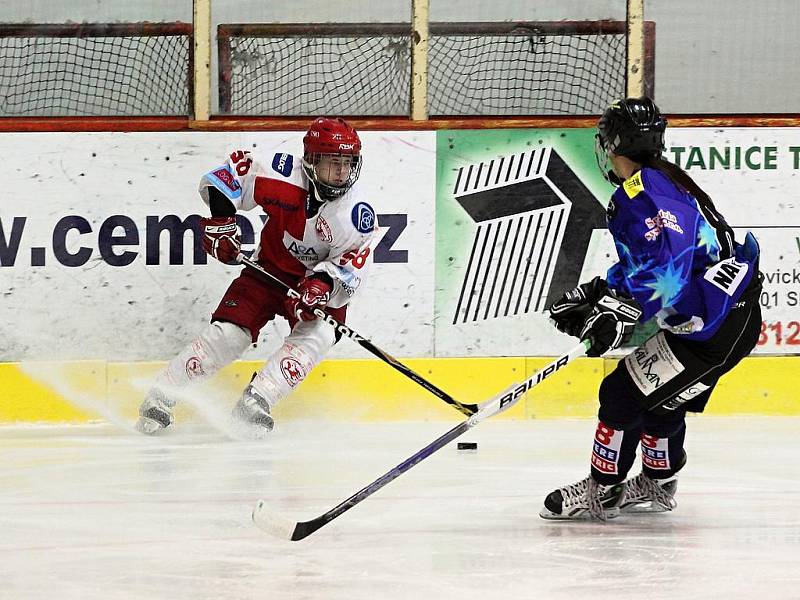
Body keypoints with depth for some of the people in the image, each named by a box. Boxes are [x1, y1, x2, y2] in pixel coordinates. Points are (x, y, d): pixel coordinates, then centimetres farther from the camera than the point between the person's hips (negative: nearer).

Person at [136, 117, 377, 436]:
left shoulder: (358, 213, -20)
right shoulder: (284, 176, -23)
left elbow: (351, 266, -20)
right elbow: (228, 174, -13)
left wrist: (324, 282, -40)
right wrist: (220, 220, -22)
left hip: (322, 282, 0)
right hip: (269, 269, 0)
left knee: (317, 335, -27)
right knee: (228, 332, -14)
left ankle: (255, 402, -31)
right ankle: (160, 395, -5)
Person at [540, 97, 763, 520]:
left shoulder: (642, 193, -17)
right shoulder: (663, 181, 17)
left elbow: (667, 260, -31)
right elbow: (639, 262, 25)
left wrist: (623, 311, -32)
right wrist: (594, 295, 22)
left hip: (711, 326, -10)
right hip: (738, 314, 10)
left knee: (624, 393, -3)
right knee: (661, 398, 24)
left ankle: (601, 493, 7)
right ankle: (657, 486, 38)